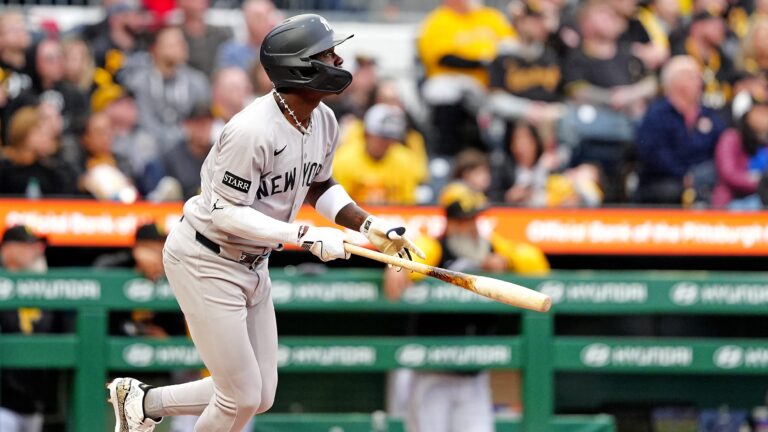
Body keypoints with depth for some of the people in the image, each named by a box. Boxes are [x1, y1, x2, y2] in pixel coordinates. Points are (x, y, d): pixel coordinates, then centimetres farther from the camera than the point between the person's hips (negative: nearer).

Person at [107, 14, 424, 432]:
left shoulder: (324, 121, -2)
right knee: (242, 397, -4)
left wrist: (369, 226, -1)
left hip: (253, 264, 9)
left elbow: (318, 187, 14)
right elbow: (226, 213, -26)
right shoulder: (253, 130, -29)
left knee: (260, 397, 12)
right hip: (205, 262, -9)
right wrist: (305, 236, -29)